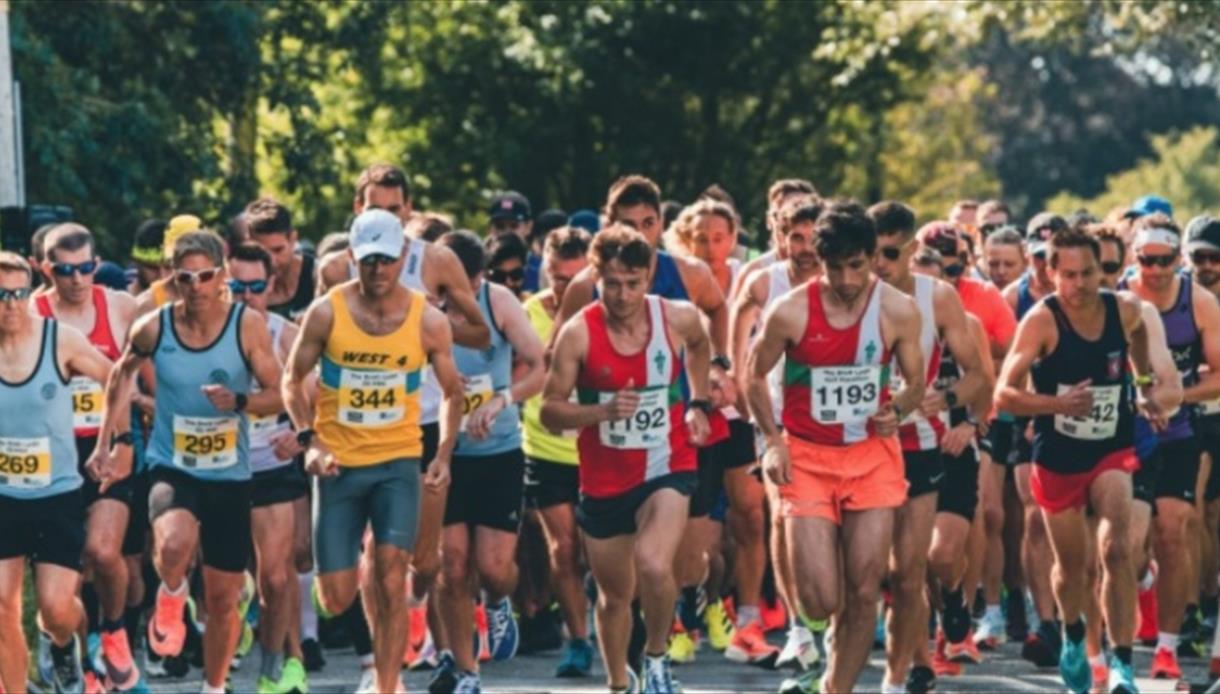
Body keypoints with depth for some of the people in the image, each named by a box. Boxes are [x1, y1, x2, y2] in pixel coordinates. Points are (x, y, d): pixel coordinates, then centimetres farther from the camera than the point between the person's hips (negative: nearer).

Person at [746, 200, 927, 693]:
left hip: (872, 455, 2)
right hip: (806, 458, -2)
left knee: (864, 594, -2)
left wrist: (897, 411, -13)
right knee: (820, 601, -9)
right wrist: (772, 440, -6)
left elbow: (915, 382, 8)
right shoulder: (790, 312, -10)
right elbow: (756, 376, 5)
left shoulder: (898, 311, -5)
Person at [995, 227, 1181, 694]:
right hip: (1058, 457, -1)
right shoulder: (1042, 320, -20)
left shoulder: (1126, 310, -9)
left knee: (1116, 548, -20)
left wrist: (1153, 390, 9)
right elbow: (1004, 395, -24)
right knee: (1070, 562, 14)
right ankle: (1073, 637, 45)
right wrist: (1058, 402, -39)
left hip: (1112, 450, 1)